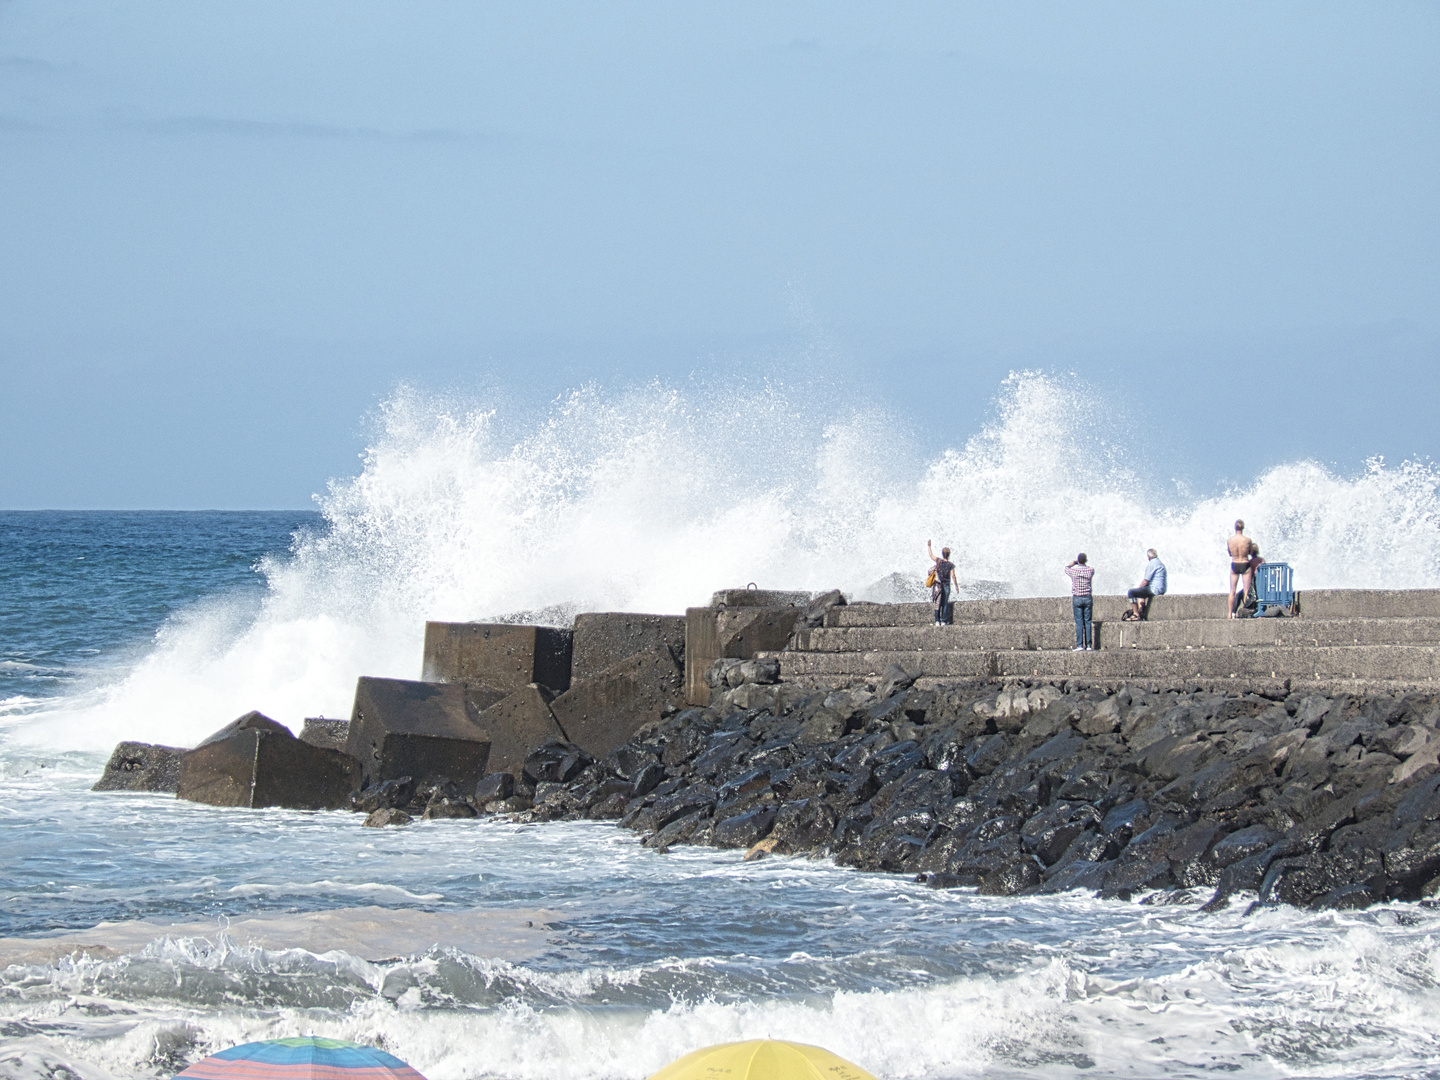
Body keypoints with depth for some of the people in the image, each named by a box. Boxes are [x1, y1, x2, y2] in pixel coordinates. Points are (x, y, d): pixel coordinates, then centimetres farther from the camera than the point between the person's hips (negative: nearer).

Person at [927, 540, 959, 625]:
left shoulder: (939, 561, -3)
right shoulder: (950, 565, -7)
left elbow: (931, 555, 13)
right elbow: (953, 576, -10)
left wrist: (929, 546, 25)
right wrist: (956, 586, -2)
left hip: (938, 585, 1)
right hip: (946, 586, -1)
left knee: (937, 603, 5)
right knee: (945, 604, 4)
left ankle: (937, 621, 0)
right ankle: (944, 621, 1)